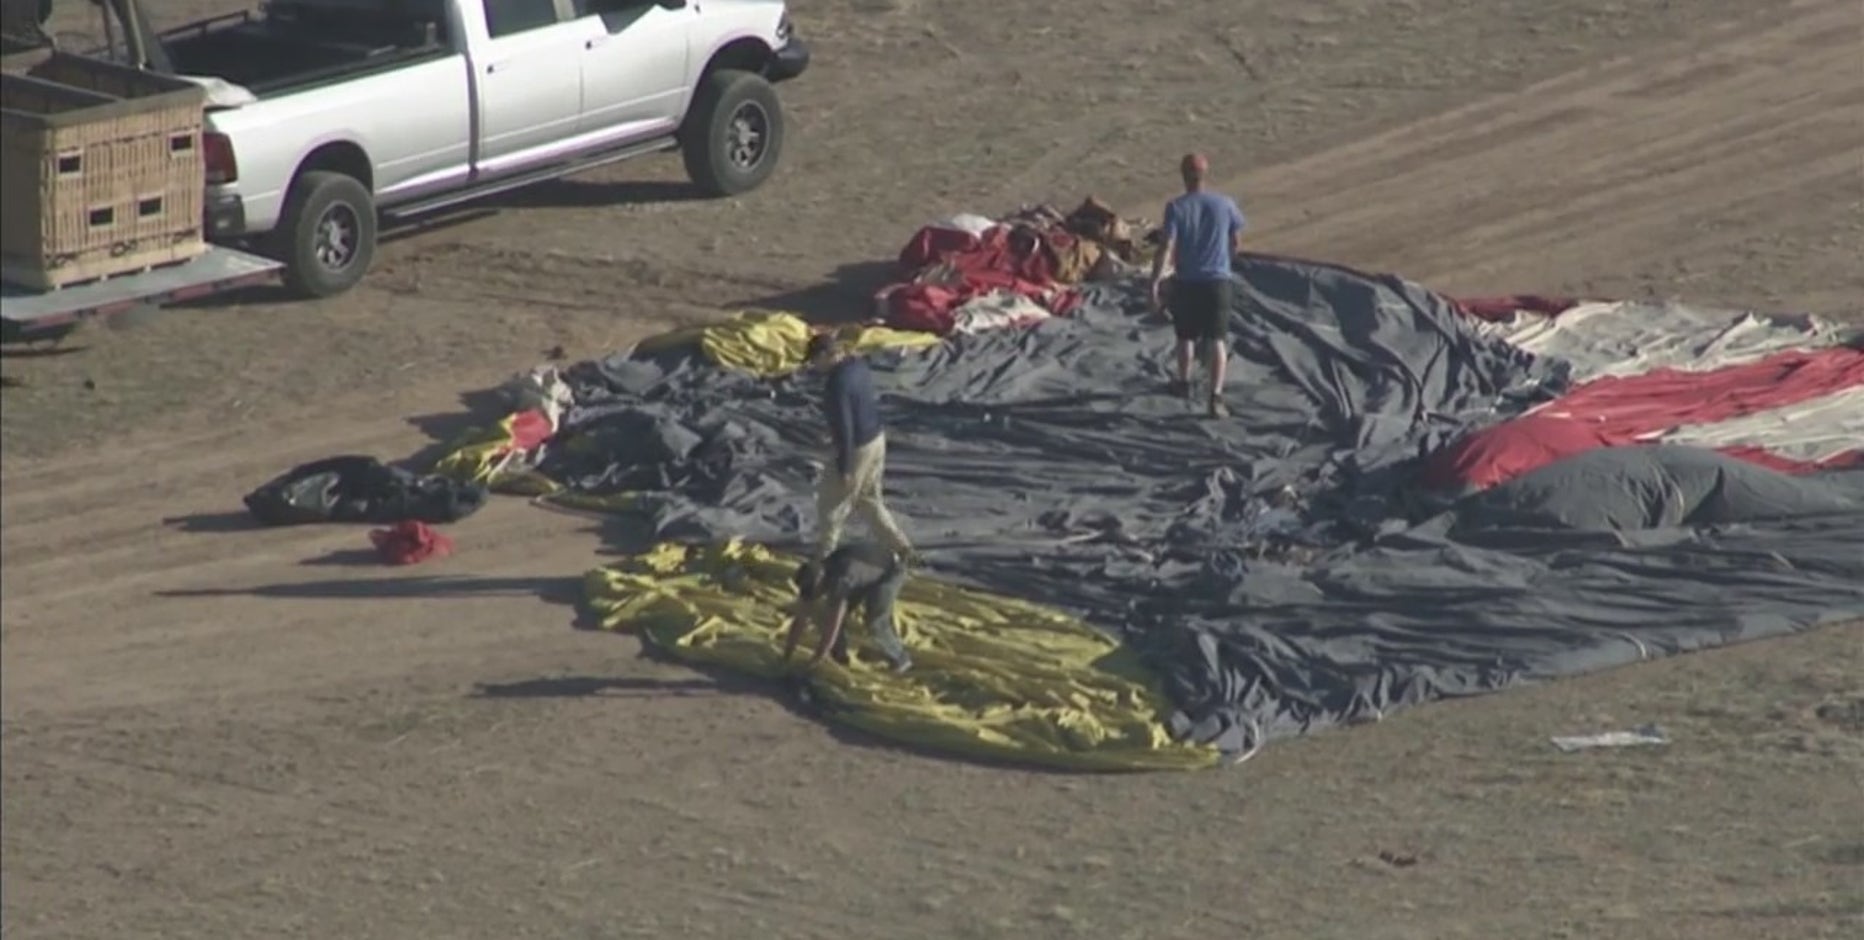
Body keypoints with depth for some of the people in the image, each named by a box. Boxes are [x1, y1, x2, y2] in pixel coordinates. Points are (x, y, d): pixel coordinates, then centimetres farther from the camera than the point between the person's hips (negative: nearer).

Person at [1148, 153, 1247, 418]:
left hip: (1187, 283, -1)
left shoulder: (1176, 207, -10)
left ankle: (1184, 383, 39)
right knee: (1217, 339, 2)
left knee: (1186, 336, 20)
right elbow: (1237, 243, 7)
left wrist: (1155, 283, -16)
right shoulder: (1225, 204, -3)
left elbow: (1167, 248, -17)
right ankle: (1216, 395, -10)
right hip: (1218, 281, 1)